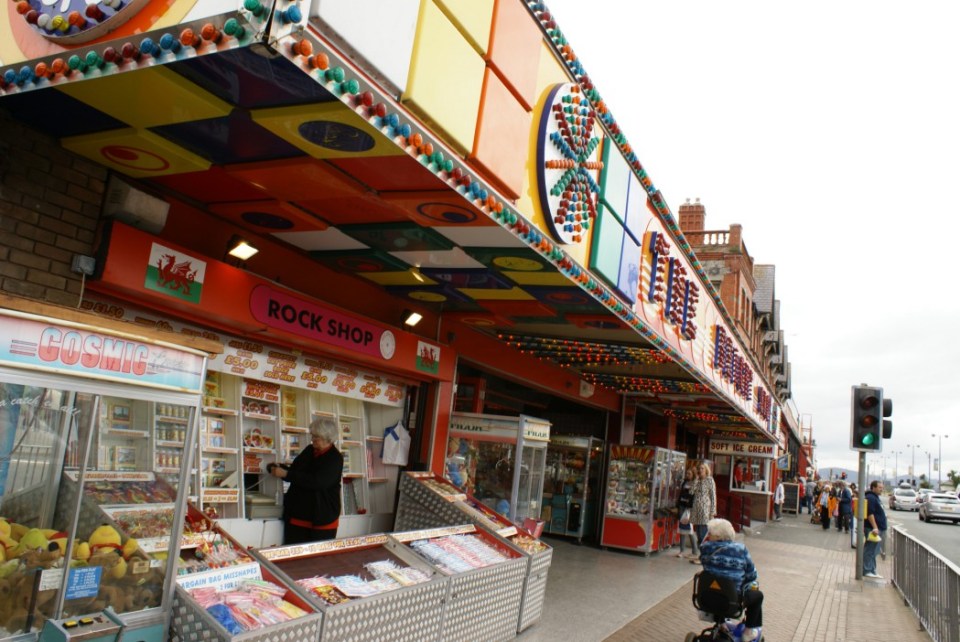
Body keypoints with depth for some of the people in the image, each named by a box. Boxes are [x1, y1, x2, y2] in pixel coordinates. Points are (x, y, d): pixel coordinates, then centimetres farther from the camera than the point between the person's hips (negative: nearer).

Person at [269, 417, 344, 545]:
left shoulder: (335, 458, -12)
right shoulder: (309, 450, 9)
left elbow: (317, 481, -25)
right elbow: (295, 471, 21)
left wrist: (286, 474, -24)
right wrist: (280, 468, 0)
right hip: (297, 515, 6)